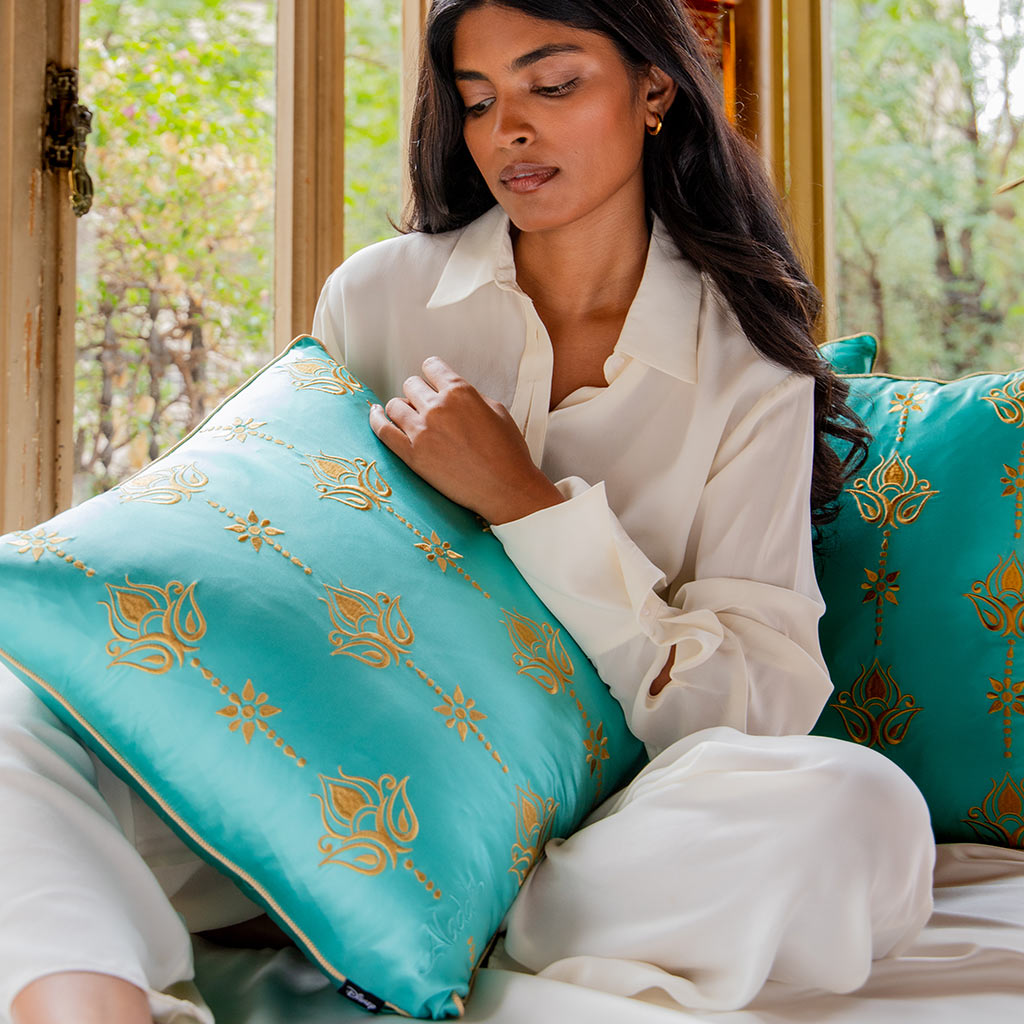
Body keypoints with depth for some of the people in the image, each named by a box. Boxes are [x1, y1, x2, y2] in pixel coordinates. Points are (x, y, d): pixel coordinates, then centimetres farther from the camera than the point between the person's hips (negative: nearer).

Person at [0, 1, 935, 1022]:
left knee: (856, 812, -31)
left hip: (574, 817, -1)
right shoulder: (377, 293, 5)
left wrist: (528, 505, -18)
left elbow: (766, 703, -7)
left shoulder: (751, 366, 0)